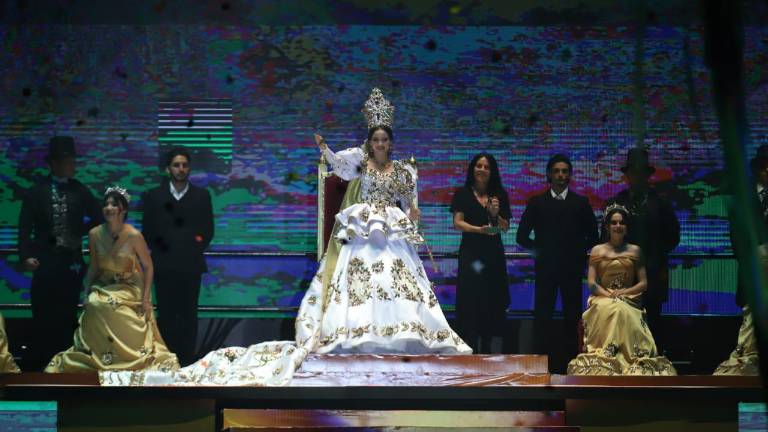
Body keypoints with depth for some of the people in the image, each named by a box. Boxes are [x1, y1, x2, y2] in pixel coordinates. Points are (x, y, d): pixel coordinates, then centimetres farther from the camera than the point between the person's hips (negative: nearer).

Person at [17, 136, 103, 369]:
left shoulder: (80, 191, 7)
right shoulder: (37, 191, 1)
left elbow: (98, 216, 14)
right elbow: (25, 227, -4)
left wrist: (80, 232, 2)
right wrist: (26, 255, -13)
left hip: (72, 260, 2)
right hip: (45, 260, -2)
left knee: (67, 315, 6)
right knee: (43, 315, -1)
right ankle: (38, 364, 4)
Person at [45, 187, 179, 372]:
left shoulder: (134, 236, -17)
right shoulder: (94, 234, -7)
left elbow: (148, 267, -8)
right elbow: (93, 267, 6)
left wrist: (146, 298, -11)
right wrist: (86, 293, 2)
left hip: (130, 292, -3)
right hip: (103, 288, 3)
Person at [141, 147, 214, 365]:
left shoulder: (201, 196, 8)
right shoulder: (154, 196, 8)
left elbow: (208, 230, 9)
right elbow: (147, 231, 9)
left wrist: (197, 248, -1)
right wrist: (157, 251, 1)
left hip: (191, 265, 0)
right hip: (164, 265, 0)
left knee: (188, 316, -1)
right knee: (166, 316, 0)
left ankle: (187, 362, 1)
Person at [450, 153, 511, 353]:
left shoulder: (500, 195, 11)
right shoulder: (463, 194, 4)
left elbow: (506, 227, 9)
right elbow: (457, 222, -5)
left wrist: (496, 215, -10)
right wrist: (480, 229, -19)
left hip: (494, 254, 3)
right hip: (470, 252, -3)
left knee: (491, 302, 2)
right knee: (470, 301, -7)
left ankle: (486, 348, 10)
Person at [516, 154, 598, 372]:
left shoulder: (581, 203, 7)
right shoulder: (537, 203, 6)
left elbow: (593, 237, 11)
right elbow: (522, 236, 8)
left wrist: (579, 252, 2)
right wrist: (538, 250, 1)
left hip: (573, 268, 0)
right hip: (545, 268, 0)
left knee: (572, 317, 0)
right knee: (542, 316, -3)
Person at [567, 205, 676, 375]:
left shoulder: (635, 251, 14)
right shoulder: (597, 250, 13)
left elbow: (643, 283, 9)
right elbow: (591, 282, 5)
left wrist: (624, 292, -9)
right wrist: (609, 295, -13)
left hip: (628, 302, 0)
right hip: (603, 299, 0)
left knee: (621, 312, -35)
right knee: (611, 310, -35)